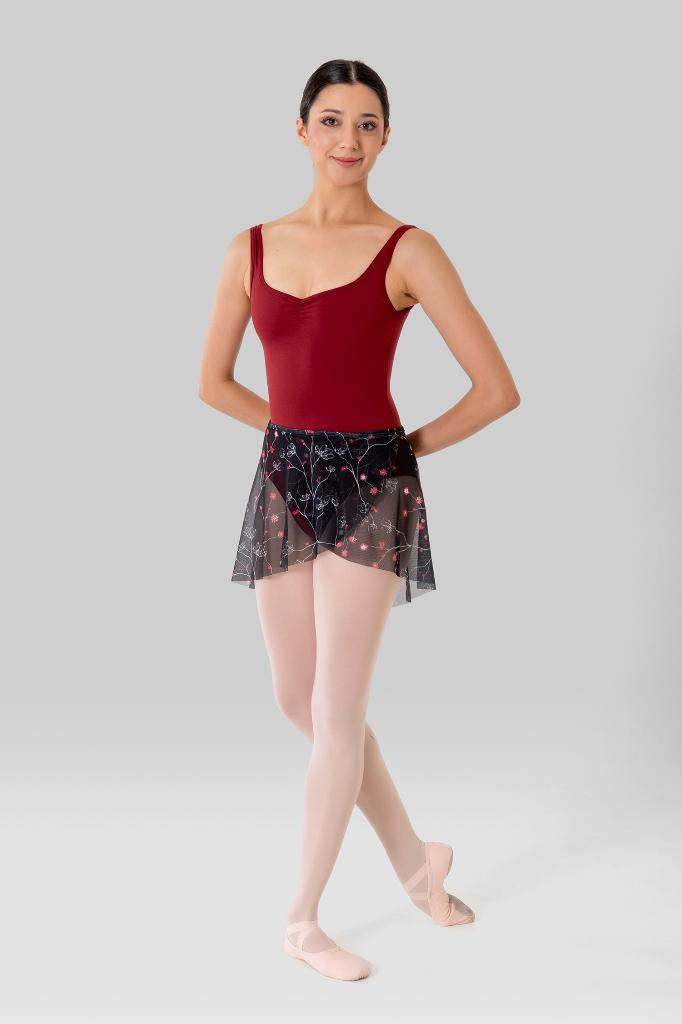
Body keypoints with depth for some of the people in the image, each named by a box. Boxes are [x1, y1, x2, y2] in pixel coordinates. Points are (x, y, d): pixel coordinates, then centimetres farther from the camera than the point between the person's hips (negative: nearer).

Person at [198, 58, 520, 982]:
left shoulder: (407, 249, -6)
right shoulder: (253, 248, 5)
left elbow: (498, 390, -9)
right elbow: (213, 382, 17)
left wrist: (407, 448, 0)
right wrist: (302, 433, 12)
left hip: (372, 486, -5)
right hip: (283, 482, 5)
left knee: (337, 710, -3)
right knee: (299, 701, 11)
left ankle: (305, 921, 14)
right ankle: (414, 858, 31)